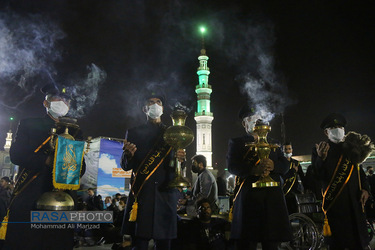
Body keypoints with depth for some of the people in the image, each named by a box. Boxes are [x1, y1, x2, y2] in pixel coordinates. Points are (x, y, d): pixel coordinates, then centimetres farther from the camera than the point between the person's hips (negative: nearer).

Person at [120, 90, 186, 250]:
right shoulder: (134, 133, 12)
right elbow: (126, 166, 7)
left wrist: (180, 160, -9)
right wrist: (128, 155, -16)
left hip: (166, 195, 1)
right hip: (141, 194, -1)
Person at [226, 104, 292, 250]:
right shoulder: (237, 143, 10)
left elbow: (285, 165, 13)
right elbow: (231, 166, -5)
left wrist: (273, 165, -10)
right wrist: (254, 170, -21)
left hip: (272, 198, 4)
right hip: (249, 198, -3)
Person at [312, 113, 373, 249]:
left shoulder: (351, 147, 14)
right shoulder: (320, 150, -1)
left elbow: (359, 170, 21)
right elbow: (319, 176, -12)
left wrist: (365, 188, 6)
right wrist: (321, 158, -30)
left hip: (355, 201, 5)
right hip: (335, 203, -5)